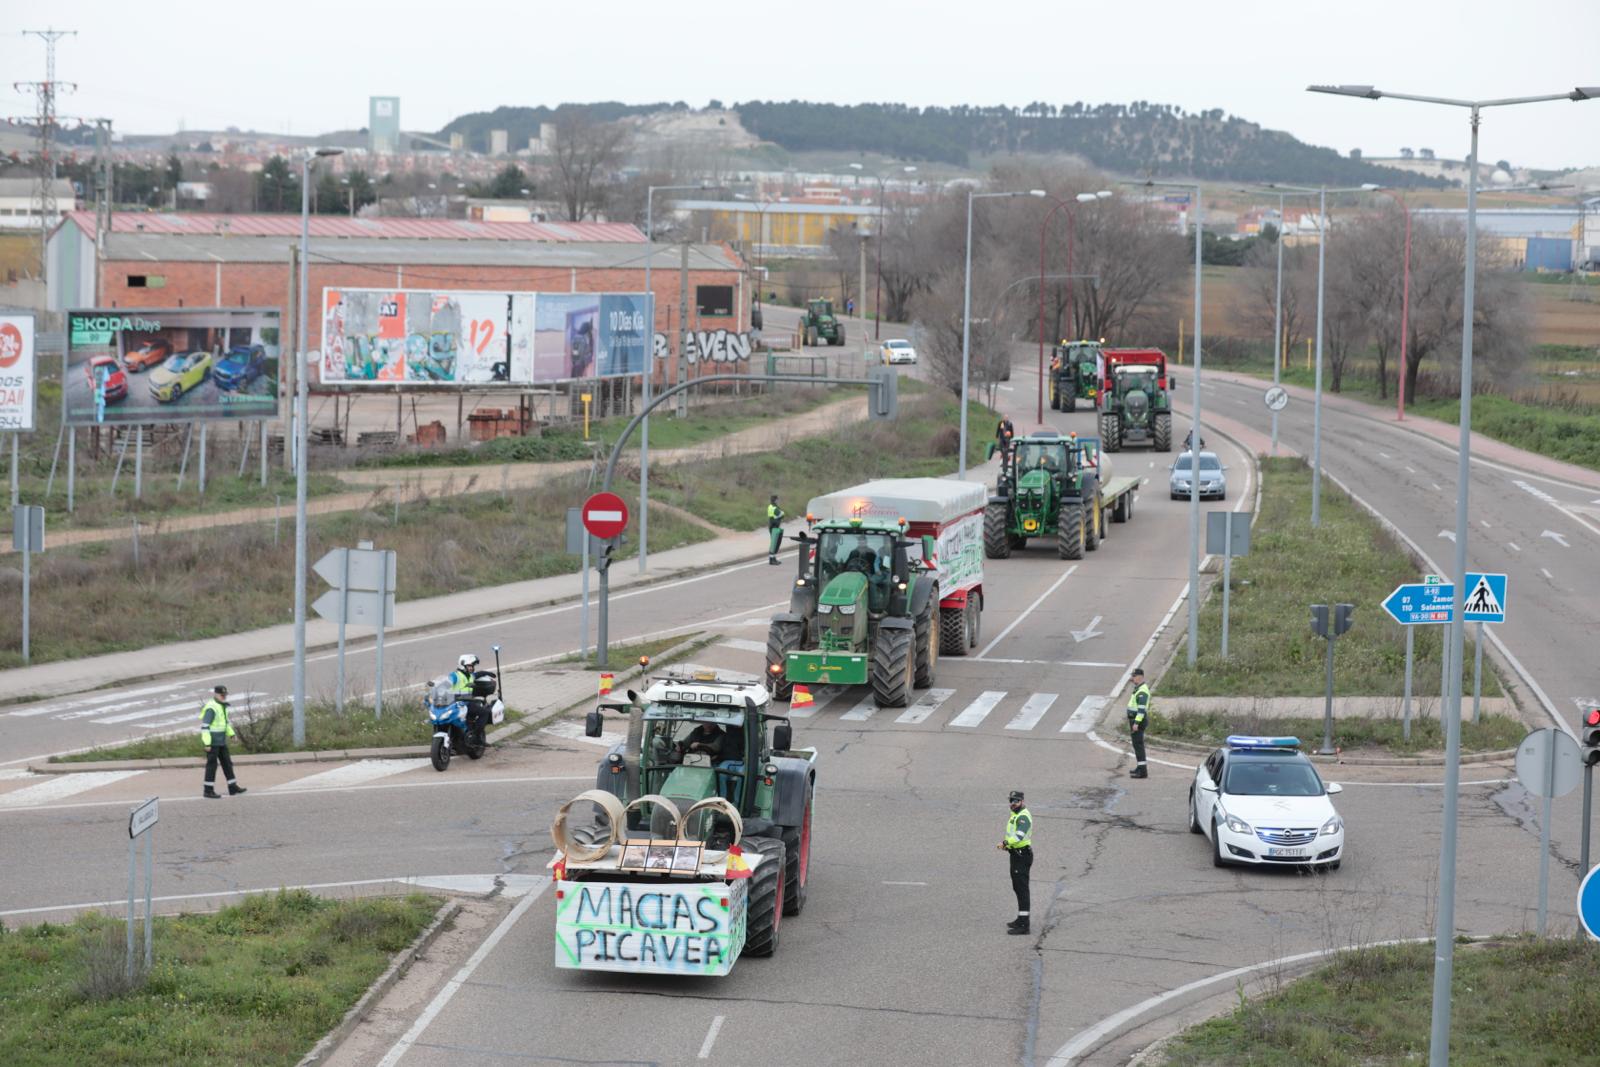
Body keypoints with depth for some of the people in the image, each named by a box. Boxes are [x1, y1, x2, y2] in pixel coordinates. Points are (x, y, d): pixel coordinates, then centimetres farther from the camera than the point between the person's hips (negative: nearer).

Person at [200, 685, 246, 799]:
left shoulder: (222, 706, 11)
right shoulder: (211, 708, -19)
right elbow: (204, 726, -22)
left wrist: (231, 733, 16)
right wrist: (207, 743, -24)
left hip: (221, 741, 9)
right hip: (212, 741, -9)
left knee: (227, 763, 11)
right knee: (212, 765, -4)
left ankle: (233, 788, 17)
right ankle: (208, 791, 3)